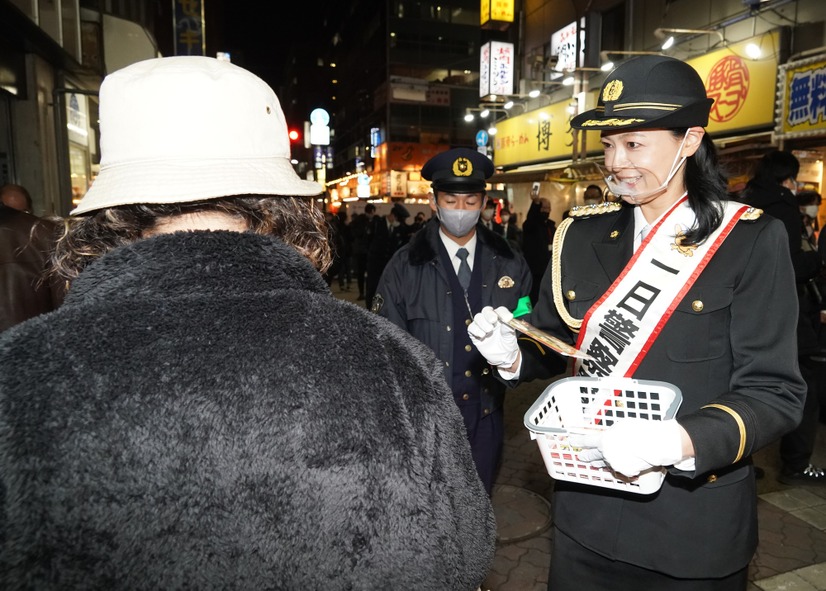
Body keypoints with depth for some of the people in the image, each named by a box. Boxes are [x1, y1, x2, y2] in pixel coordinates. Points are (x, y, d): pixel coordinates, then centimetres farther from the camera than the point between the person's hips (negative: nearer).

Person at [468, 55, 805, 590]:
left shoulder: (751, 241, -10)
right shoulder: (582, 234, 0)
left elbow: (775, 393, -12)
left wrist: (680, 441, -29)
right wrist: (513, 353, -14)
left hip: (694, 524, -3)